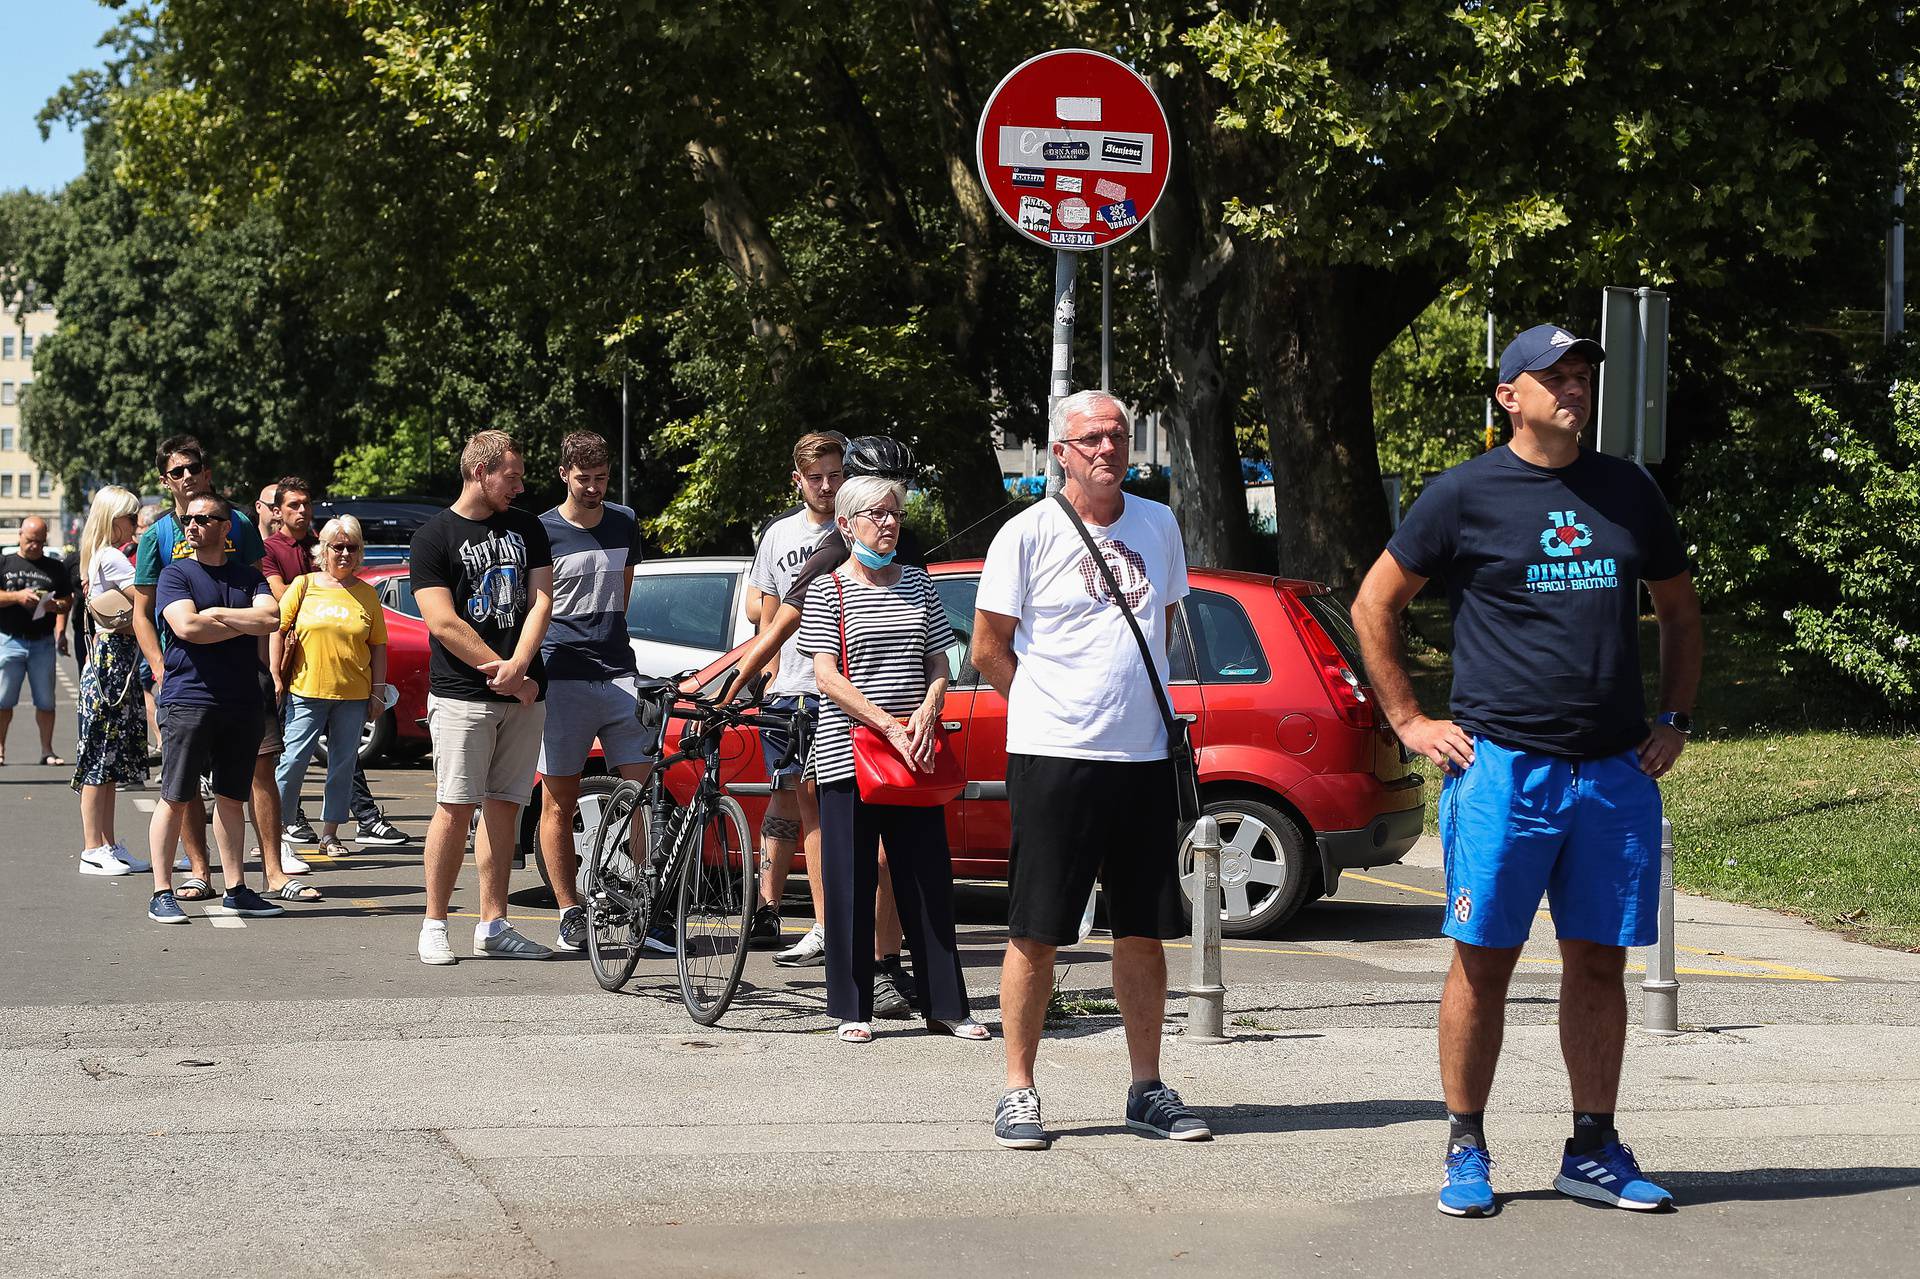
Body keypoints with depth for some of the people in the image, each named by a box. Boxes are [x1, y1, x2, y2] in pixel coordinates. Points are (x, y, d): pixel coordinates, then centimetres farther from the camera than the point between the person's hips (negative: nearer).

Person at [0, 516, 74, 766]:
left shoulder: (56, 568, 12)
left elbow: (68, 600, 12)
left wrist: (57, 605, -10)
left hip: (43, 642, 1)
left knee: (45, 701, 2)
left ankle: (47, 750, 8)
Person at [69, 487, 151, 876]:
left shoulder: (99, 557, 18)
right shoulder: (112, 558, -12)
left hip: (115, 660, 10)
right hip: (112, 658, -10)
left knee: (110, 757, 11)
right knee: (100, 758, -6)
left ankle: (107, 845, 15)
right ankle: (92, 850, -4)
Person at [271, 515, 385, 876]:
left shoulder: (366, 594, 8)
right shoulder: (304, 586, 3)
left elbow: (378, 645, 11)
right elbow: (279, 630, 3)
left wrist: (378, 690, 6)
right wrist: (276, 676, -3)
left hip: (353, 693, 2)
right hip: (306, 689, -2)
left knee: (343, 763, 6)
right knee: (293, 759, -6)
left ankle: (331, 833, 14)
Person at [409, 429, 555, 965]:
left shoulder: (526, 529, 13)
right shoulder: (435, 535, -2)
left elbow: (540, 602, 5)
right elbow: (443, 623, -9)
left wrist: (517, 668, -11)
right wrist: (504, 673, -10)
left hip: (522, 694, 5)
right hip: (461, 695, -5)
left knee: (503, 808, 5)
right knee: (455, 810, -7)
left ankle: (493, 927, 9)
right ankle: (434, 926, 0)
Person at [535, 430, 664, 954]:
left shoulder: (624, 524, 14)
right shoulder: (542, 532, -1)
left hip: (619, 674, 3)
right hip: (562, 679, -3)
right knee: (559, 803, 1)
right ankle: (571, 915, 8)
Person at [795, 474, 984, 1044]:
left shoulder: (917, 584, 12)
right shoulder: (828, 590, -1)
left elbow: (939, 664, 11)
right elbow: (827, 677, -9)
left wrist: (925, 713, -9)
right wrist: (888, 726, -18)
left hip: (916, 755, 4)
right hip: (848, 752, -4)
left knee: (929, 879, 4)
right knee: (851, 883, 0)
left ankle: (945, 1005, 10)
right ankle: (852, 1009, 7)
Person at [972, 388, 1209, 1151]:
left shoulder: (1158, 525, 10)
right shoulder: (1028, 534, -4)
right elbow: (989, 651, 2)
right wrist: (1051, 710, 3)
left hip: (1143, 757, 4)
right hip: (1051, 757, -4)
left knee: (1144, 931, 8)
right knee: (1035, 934, -1)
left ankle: (1147, 1090, 17)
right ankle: (1018, 1091, 7)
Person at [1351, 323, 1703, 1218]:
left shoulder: (1628, 493, 12)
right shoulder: (1466, 496, 0)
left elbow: (1679, 610, 24)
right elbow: (1373, 604, 6)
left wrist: (1673, 720, 13)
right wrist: (1407, 721, 1)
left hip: (1616, 773, 4)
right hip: (1502, 766, -4)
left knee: (1599, 962, 7)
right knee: (1484, 962, -1)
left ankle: (1593, 1152, 15)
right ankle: (1465, 1149, 9)